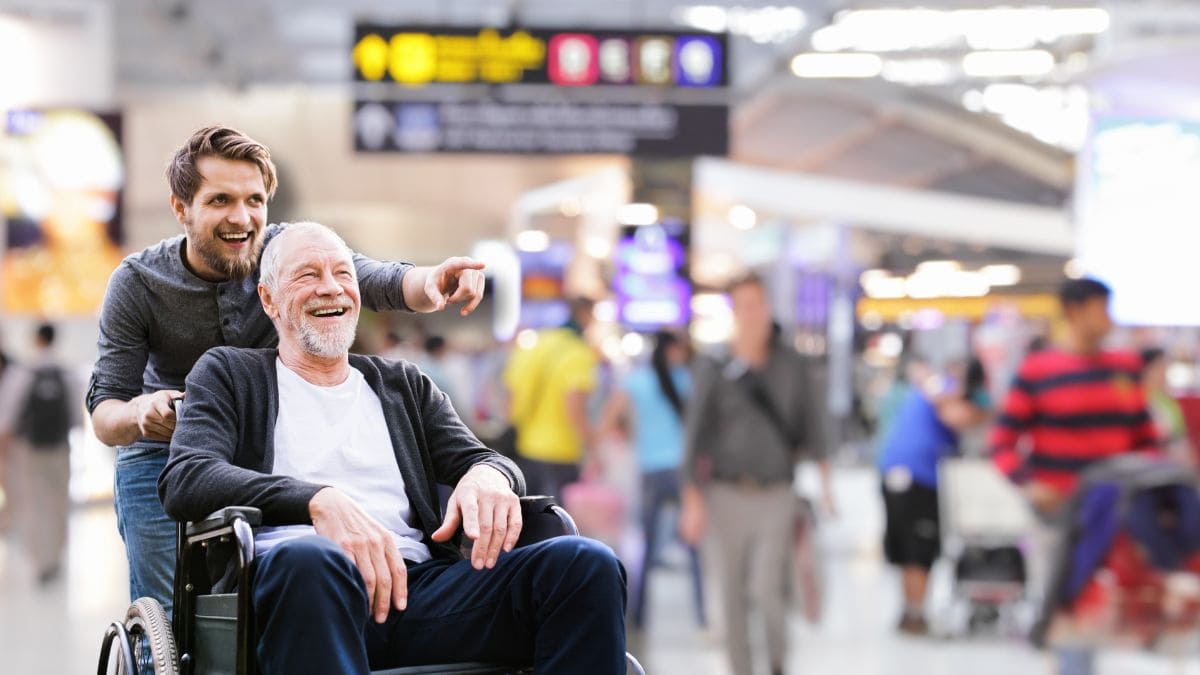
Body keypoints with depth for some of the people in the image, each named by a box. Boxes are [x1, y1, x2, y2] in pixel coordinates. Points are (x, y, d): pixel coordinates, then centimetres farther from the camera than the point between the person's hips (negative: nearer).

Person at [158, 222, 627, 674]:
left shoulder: (404, 385, 31)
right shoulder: (229, 374, 19)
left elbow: (477, 458, 21)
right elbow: (183, 481, 1)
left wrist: (488, 474, -8)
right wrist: (319, 500, -17)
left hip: (418, 581, 4)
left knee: (587, 563, -23)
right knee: (309, 558, -43)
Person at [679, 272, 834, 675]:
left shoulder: (791, 366, 3)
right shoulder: (714, 370, -1)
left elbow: (808, 427, 10)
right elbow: (695, 435, -1)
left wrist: (822, 480, 4)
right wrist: (693, 499, -7)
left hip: (777, 496, 0)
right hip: (728, 495, 0)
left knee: (766, 587, -13)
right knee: (733, 595, 5)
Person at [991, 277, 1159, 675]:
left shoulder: (1127, 367, 8)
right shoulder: (1036, 371, -4)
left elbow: (1145, 437, 17)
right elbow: (1003, 441, -3)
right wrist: (1027, 484, -19)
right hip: (1057, 511, -4)